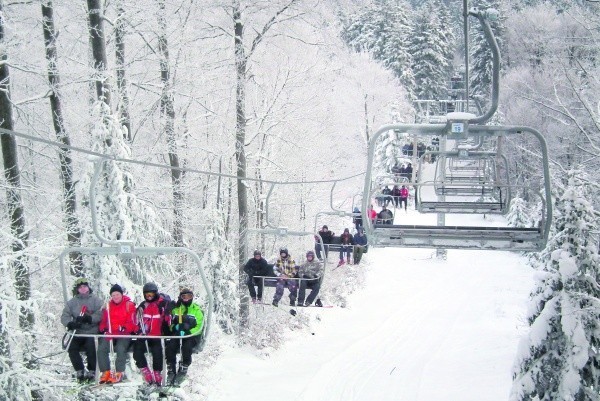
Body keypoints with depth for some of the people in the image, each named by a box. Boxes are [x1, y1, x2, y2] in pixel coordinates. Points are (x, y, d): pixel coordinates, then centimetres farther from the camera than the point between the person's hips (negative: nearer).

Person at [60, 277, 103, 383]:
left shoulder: (95, 300, 7)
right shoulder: (71, 302, 14)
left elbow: (100, 314, -7)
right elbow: (64, 316, 4)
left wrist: (90, 318, -24)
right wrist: (70, 323, -17)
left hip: (92, 332, -3)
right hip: (77, 333, 3)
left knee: (90, 348, -27)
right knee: (71, 348, -19)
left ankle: (91, 371, -9)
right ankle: (80, 371, -4)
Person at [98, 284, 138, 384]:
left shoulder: (129, 305, 1)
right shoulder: (108, 306, 14)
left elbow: (131, 322, -4)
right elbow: (103, 321, 17)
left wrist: (124, 328, -22)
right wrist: (103, 329, -4)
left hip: (124, 334, -4)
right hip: (110, 334, 4)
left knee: (121, 348, -31)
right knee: (101, 348, -19)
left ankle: (119, 373, -26)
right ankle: (105, 372, -12)